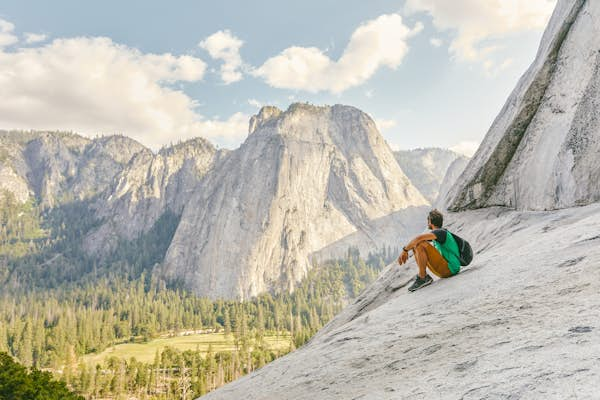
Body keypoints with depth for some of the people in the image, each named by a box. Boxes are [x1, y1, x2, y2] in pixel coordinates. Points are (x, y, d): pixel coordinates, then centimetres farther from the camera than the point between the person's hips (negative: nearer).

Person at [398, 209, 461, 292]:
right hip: (443, 269, 9)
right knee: (415, 245, 10)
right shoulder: (435, 234, 16)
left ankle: (422, 278, -17)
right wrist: (405, 251, 2)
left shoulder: (441, 232, -13)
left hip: (450, 268, -9)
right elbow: (415, 241, 17)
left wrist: (405, 250, -19)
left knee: (421, 244, -23)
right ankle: (425, 276, 0)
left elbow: (419, 238, -27)